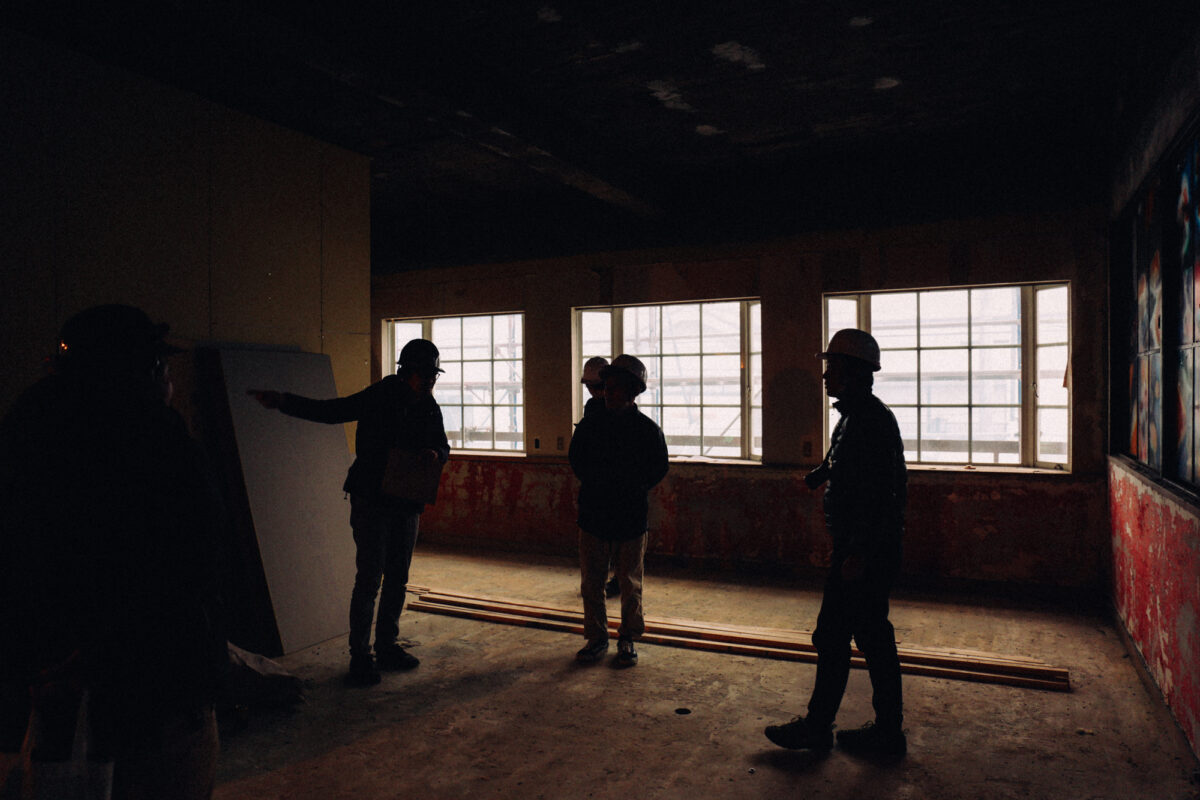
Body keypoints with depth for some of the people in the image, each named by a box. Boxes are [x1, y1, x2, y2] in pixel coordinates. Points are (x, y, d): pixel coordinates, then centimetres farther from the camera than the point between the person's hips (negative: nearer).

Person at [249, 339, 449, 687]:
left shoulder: (430, 409, 6)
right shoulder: (377, 398, -10)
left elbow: (443, 445, 18)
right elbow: (328, 411, -9)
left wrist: (436, 453, -6)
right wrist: (282, 401, -20)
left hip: (407, 505, 6)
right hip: (372, 502, -6)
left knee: (397, 579, 13)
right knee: (369, 579, -5)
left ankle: (387, 646, 27)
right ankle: (360, 656, 7)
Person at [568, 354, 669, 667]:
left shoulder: (648, 429, -1)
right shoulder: (589, 425, 4)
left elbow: (657, 469, 2)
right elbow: (577, 462, 8)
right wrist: (622, 480, 0)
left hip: (631, 517, -2)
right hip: (593, 515, 2)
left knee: (630, 585, 9)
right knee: (591, 582, 7)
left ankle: (628, 640, 26)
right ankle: (596, 638, 23)